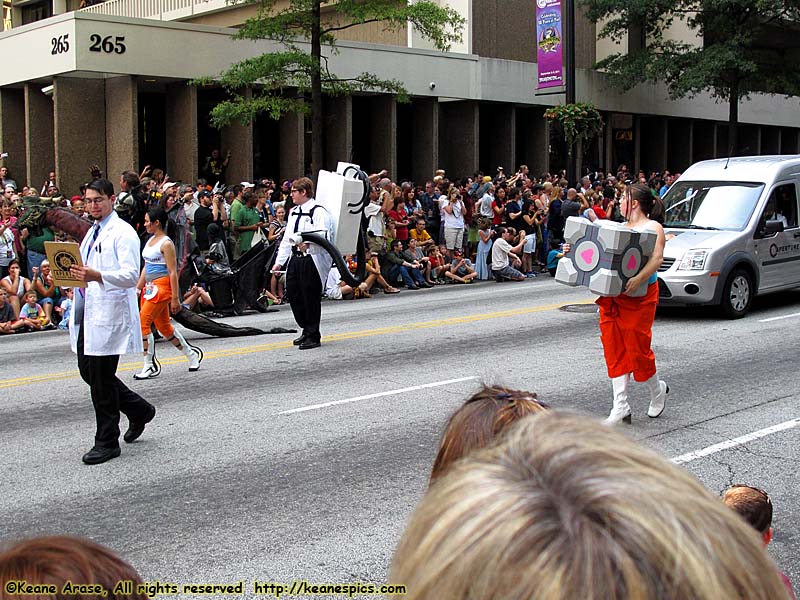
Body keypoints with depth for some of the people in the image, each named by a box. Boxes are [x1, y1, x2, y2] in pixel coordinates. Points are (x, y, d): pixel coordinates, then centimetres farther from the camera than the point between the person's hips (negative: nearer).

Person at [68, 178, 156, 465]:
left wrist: (97, 276, -33)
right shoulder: (92, 232, 20)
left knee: (101, 377, -5)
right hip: (87, 312, 9)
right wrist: (75, 274, 7)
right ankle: (139, 409, 29)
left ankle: (107, 442, 7)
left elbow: (131, 275, -19)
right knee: (88, 371, 11)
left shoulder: (123, 233, -9)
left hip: (110, 314, -9)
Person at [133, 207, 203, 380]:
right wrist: (137, 289, 16)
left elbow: (173, 272, -14)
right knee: (164, 327, 13)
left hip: (162, 286, -9)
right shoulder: (150, 240, 13)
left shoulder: (166, 244, -12)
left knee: (143, 322, -12)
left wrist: (175, 298, -15)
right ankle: (192, 354, 29)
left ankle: (151, 366, -5)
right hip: (150, 287, 9)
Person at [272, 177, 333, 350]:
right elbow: (287, 238, 20)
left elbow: (324, 236, -21)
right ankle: (306, 330, 26)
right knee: (293, 295, 10)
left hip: (312, 261, -8)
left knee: (311, 298, -2)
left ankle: (313, 336, 10)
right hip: (295, 258, 8)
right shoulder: (294, 212, 18)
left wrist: (308, 244, -39)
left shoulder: (319, 212, -9)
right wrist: (279, 262, 17)